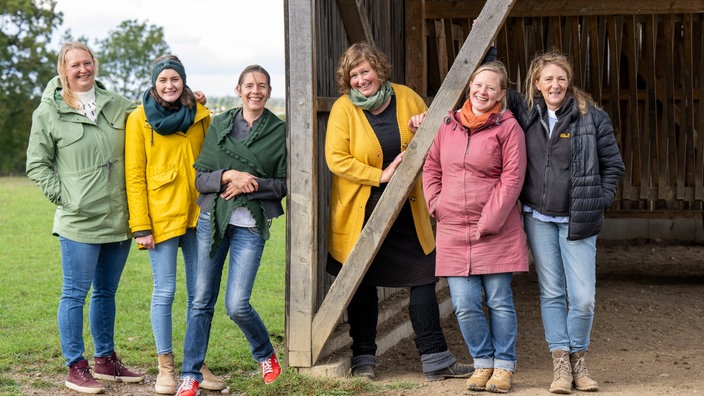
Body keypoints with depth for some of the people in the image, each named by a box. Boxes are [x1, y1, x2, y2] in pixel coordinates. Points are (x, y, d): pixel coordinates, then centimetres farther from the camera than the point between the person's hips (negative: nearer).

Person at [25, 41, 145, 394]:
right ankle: (76, 368, 8)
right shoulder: (49, 112, -1)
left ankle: (105, 360, 26)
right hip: (80, 220, -4)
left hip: (118, 218, 5)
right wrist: (61, 195, -7)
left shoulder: (117, 105, 9)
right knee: (75, 294, 0)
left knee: (106, 292, 15)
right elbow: (36, 164, 1)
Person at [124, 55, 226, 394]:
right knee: (164, 292, -1)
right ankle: (166, 368, 9)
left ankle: (197, 364, 16)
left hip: (197, 214, 3)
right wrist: (141, 225, -10)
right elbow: (134, 175, -4)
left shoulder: (200, 115, 8)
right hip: (161, 216, -3)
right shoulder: (139, 119, -1)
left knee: (199, 292, 6)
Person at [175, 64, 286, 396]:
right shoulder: (219, 125, 6)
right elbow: (199, 177, 3)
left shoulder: (280, 132, 1)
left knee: (237, 305, -9)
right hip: (212, 219, 2)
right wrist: (227, 175, -15)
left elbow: (285, 183, 2)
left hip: (251, 226, -2)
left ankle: (265, 354, 20)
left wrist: (252, 184, -12)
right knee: (201, 300, 3)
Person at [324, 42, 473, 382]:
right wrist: (380, 175, -20)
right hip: (360, 213, -2)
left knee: (424, 278, 0)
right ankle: (363, 358, 21)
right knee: (362, 284, 8)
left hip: (406, 210, 2)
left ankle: (435, 359, 8)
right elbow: (336, 159, -15)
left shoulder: (407, 98, 1)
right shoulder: (343, 108, -8)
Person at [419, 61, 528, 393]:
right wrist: (437, 205, 4)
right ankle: (483, 363, 18)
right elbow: (431, 168, 19)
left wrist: (488, 222, -12)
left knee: (499, 301, 2)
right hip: (453, 231, 4)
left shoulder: (507, 127, -4)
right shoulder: (447, 125, 10)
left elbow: (512, 178, -9)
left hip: (496, 231, -4)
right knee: (465, 305, 1)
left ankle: (504, 367, 15)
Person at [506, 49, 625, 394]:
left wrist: (599, 202, -2)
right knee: (551, 293, 4)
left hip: (577, 221, -2)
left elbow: (613, 165, 6)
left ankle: (578, 358, 15)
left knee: (583, 298, -5)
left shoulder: (592, 117, -2)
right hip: (538, 218, 2)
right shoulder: (525, 113, 5)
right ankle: (561, 363, 9)